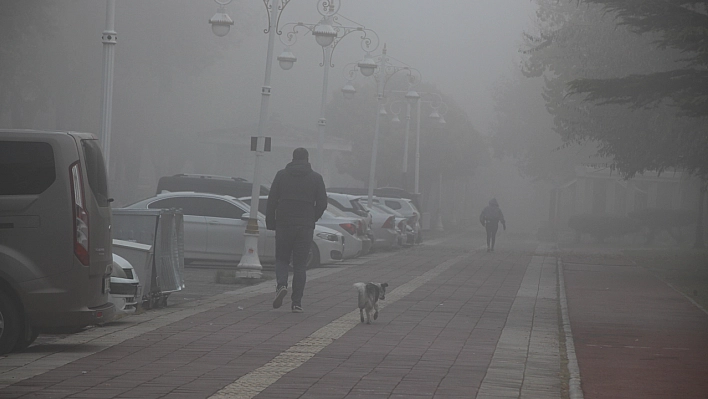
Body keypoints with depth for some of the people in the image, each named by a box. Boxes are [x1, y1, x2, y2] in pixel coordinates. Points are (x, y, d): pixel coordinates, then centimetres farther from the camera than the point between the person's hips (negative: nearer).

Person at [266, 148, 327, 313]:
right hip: (305, 227, 0)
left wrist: (270, 222, 8)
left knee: (282, 259, 13)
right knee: (300, 265, 5)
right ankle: (297, 302, 2)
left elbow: (271, 201, 1)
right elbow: (322, 203, 2)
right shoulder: (316, 178, 3)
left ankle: (281, 284, -16)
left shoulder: (282, 175, 3)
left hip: (284, 225, 0)